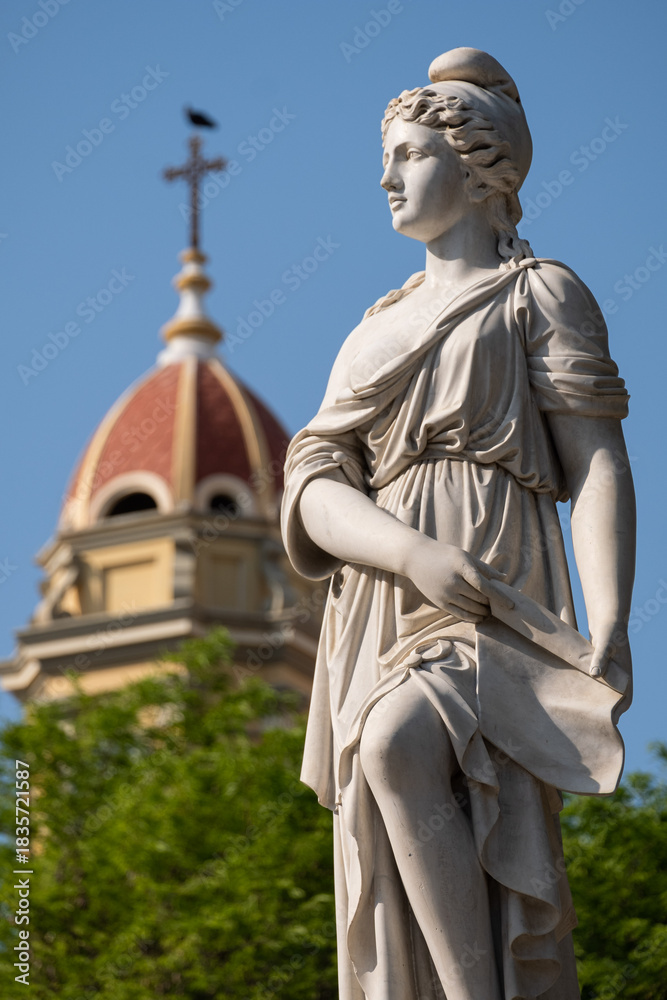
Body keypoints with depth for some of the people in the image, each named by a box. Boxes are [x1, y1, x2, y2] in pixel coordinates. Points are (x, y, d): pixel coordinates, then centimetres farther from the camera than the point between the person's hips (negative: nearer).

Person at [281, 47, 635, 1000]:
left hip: (495, 603, -6)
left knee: (397, 748, -36)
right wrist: (416, 553, -13)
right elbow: (314, 489, 10)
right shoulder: (379, 330, 25)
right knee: (401, 915, -7)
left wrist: (611, 626, -19)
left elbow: (599, 466, -2)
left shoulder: (542, 293, 9)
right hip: (383, 612, 6)